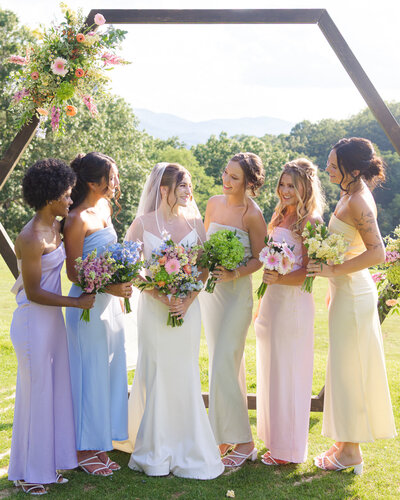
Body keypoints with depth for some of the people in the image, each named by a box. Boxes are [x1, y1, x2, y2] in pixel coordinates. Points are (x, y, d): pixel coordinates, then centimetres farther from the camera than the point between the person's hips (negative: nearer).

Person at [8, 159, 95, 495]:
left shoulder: (56, 226, 3)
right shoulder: (31, 239, -22)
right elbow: (33, 293, -19)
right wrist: (77, 303, -15)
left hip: (53, 320, 9)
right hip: (34, 324, -8)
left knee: (55, 390, 14)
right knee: (36, 394, 3)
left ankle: (48, 463, 29)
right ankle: (27, 472, 21)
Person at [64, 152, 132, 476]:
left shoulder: (105, 208, 9)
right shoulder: (78, 219, -17)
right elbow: (74, 272, -16)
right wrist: (109, 287, -25)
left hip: (110, 302, 8)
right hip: (88, 305, -8)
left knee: (111, 373, 13)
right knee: (91, 375, 2)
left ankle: (101, 445, 26)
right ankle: (86, 450, 17)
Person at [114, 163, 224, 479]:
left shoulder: (194, 222, 4)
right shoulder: (143, 223, -2)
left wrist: (187, 301, -9)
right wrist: (162, 297, -15)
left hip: (188, 307, 2)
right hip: (153, 307, -2)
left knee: (185, 375, 5)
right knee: (154, 374, 3)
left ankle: (186, 450, 17)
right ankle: (155, 451, 16)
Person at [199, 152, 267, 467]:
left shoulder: (253, 214, -11)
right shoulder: (214, 203, 6)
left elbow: (258, 259, -7)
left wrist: (234, 273, -22)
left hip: (237, 292, -6)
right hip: (210, 290, 6)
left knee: (225, 366, -9)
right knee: (224, 363, 14)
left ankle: (243, 441, 3)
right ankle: (227, 435, 25)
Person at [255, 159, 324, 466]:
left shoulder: (310, 222, -11)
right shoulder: (280, 217, 13)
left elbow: (309, 272, -14)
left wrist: (279, 279, -29)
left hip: (293, 303, -8)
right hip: (271, 301, 9)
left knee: (288, 372, 0)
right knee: (271, 370, 15)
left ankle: (288, 450, 13)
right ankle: (274, 438, 29)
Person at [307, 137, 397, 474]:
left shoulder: (358, 202, -20)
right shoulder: (351, 194, 10)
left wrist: (334, 270, -24)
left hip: (353, 294, -10)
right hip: (347, 291, 10)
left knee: (348, 368, 0)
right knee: (347, 368, 16)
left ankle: (351, 452, 13)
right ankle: (348, 442, 28)